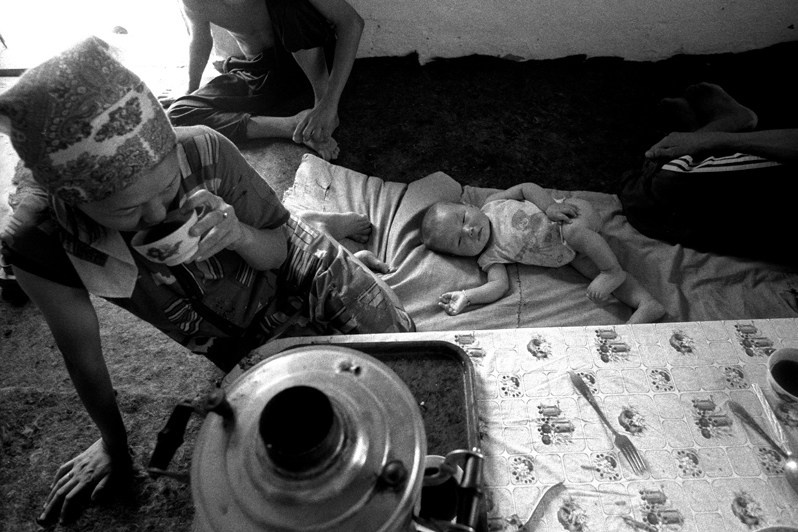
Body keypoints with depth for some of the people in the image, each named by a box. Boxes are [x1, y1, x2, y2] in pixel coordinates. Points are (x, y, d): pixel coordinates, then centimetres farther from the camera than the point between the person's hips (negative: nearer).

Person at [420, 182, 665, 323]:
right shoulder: (489, 258, -10)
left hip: (573, 212, -2)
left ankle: (614, 271, -17)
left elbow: (526, 188, -6)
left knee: (572, 230, -34)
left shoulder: (493, 202, -11)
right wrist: (466, 296, -32)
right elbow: (499, 285, -20)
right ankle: (646, 304, -2)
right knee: (595, 271, -11)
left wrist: (551, 206, -21)